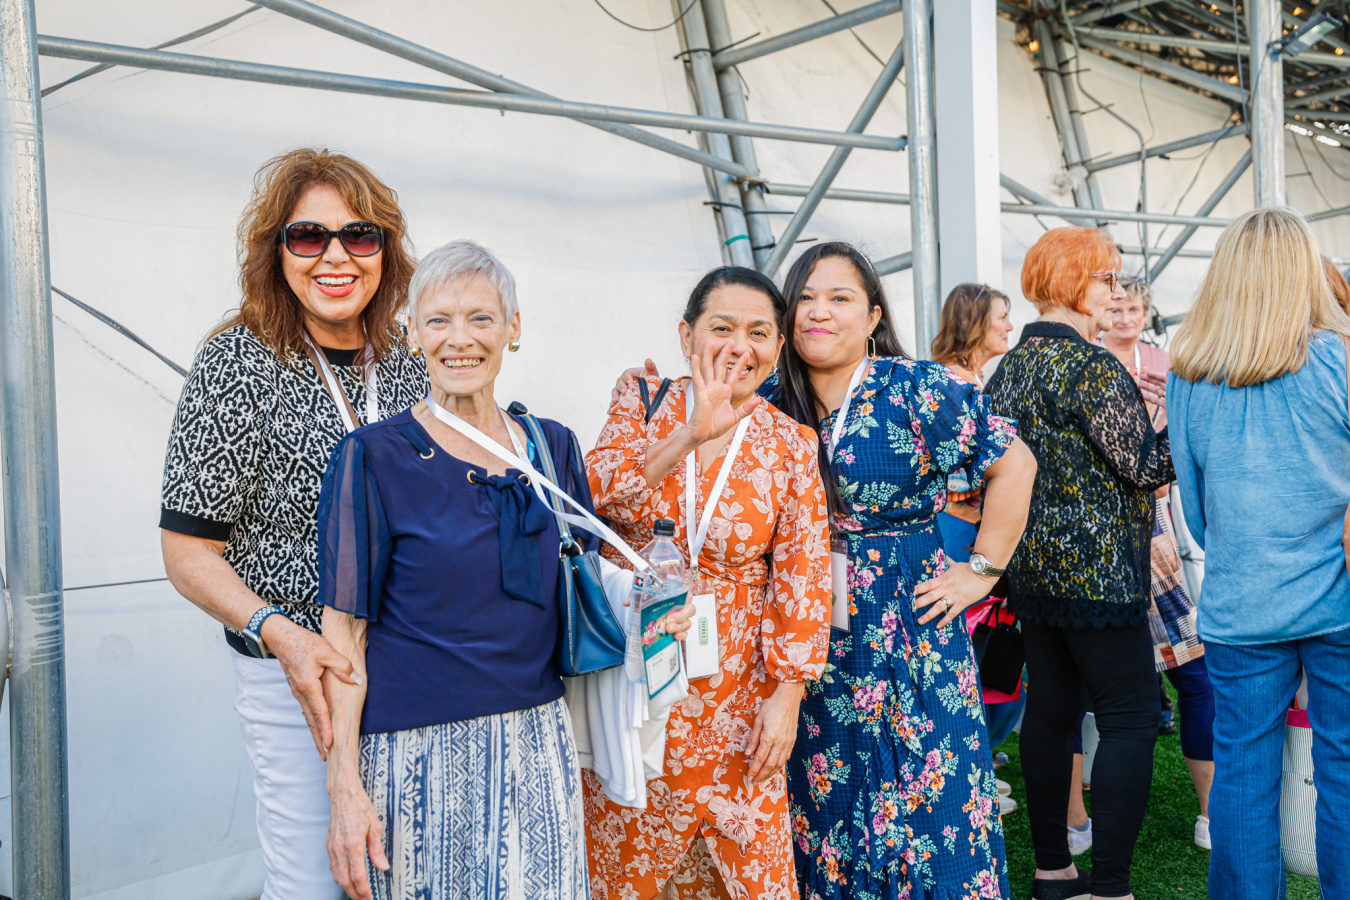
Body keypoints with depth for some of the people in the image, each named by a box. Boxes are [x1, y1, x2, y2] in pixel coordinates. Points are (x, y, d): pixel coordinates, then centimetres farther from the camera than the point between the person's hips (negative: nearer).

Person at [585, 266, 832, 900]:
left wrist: (786, 696, -6)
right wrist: (692, 434, -27)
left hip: (735, 695, 0)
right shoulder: (643, 405, -1)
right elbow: (596, 496, -17)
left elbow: (802, 578, -2)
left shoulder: (791, 445, -1)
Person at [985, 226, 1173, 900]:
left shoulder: (1008, 368, 11)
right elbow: (1142, 466, -15)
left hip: (1032, 567, 9)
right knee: (1131, 718, -2)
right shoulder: (1092, 365, -14)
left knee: (1050, 712, 13)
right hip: (1095, 572, -9)